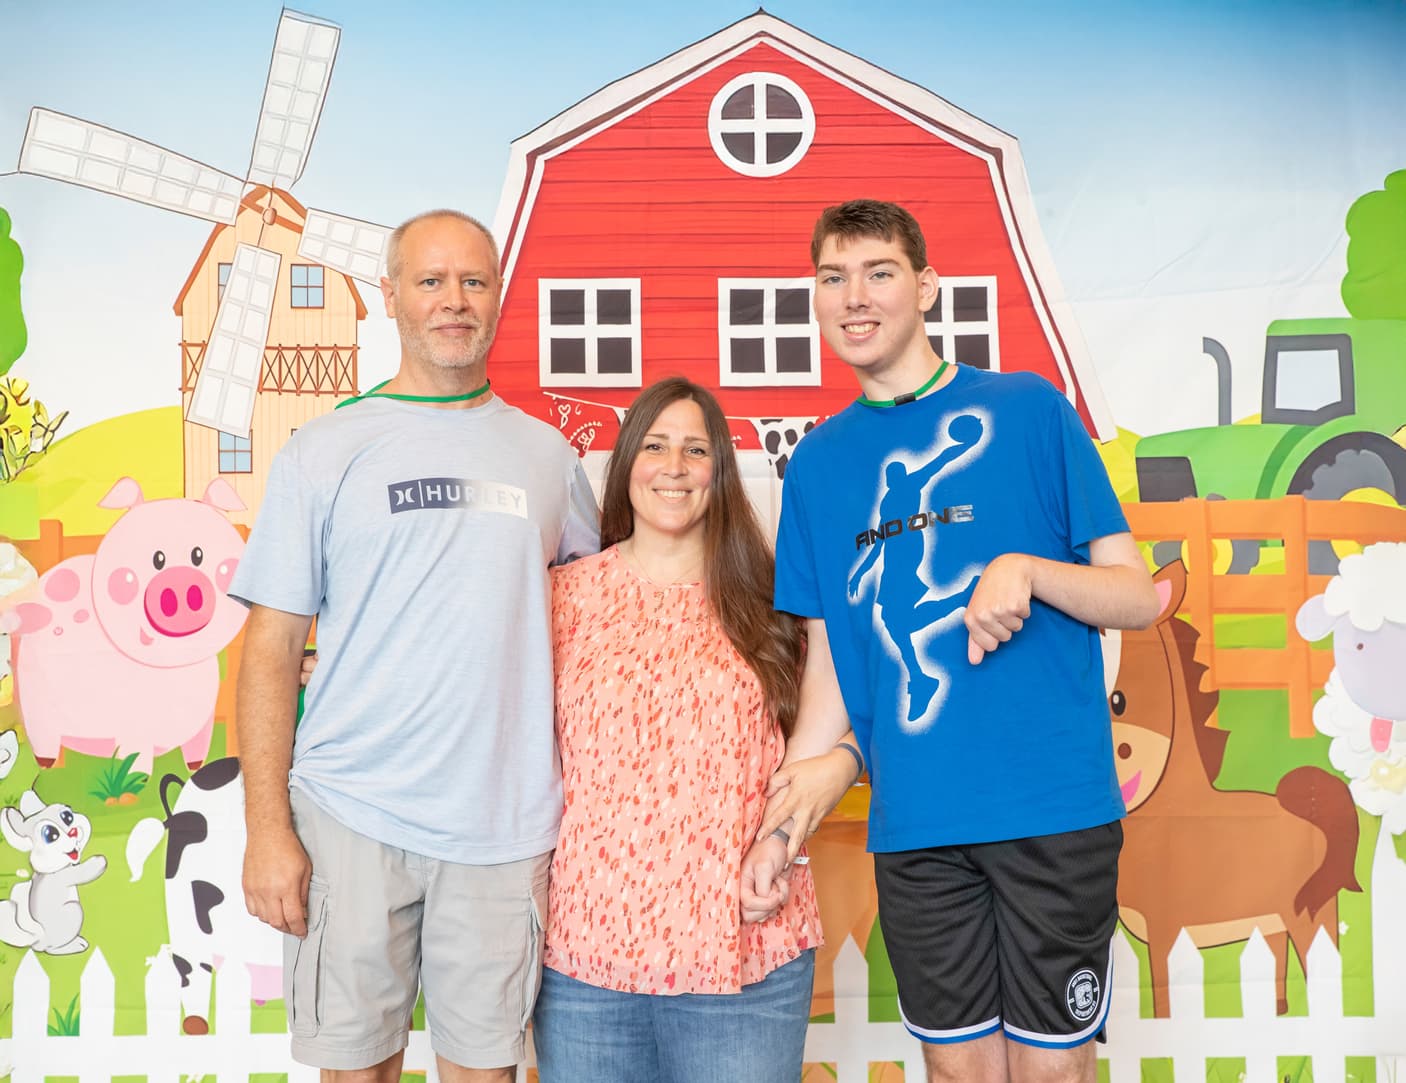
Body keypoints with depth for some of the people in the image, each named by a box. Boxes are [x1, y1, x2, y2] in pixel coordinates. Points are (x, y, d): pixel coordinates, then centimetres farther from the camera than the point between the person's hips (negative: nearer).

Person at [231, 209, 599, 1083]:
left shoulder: (548, 454, 8)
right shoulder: (324, 453, 2)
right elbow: (271, 649, 1)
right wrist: (268, 829, -6)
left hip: (508, 820, 2)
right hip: (351, 816, -1)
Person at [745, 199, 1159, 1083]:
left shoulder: (1029, 409, 0)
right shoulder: (818, 462, 10)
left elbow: (1138, 597, 0)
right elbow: (829, 650, 11)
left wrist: (1027, 569, -18)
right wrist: (805, 767, -4)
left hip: (1055, 808, -2)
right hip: (913, 823, 3)